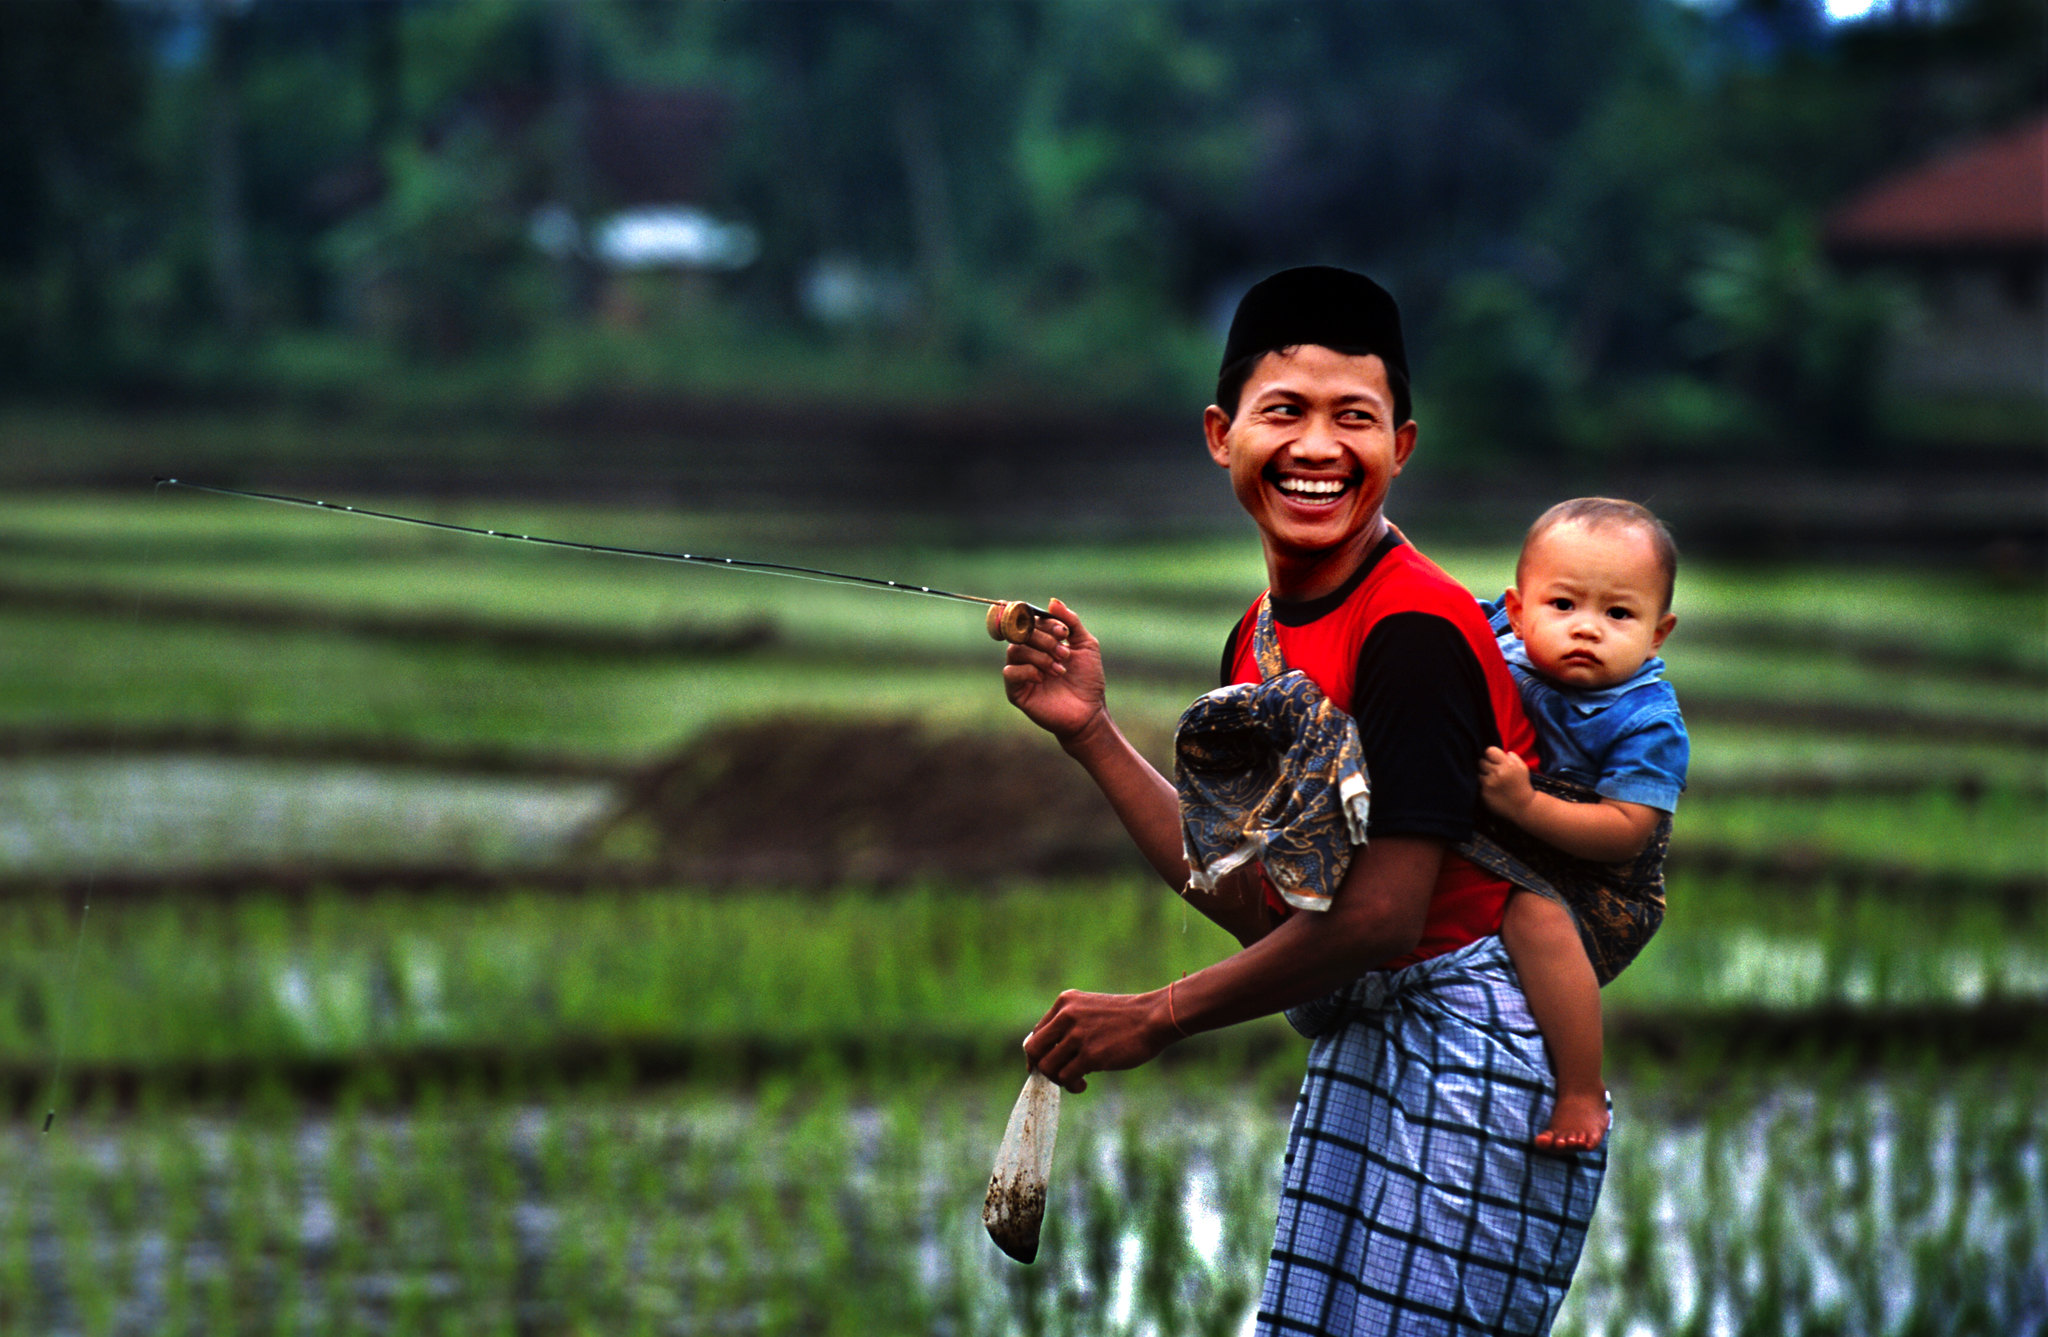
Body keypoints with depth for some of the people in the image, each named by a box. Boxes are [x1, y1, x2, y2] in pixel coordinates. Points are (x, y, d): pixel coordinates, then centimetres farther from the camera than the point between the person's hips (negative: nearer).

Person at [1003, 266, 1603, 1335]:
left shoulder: (1416, 633, -18)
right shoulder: (1259, 640, 9)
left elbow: (1379, 913, -22)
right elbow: (1259, 904, 7)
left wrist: (1156, 1018, -13)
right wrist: (1090, 733, 4)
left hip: (1468, 1052, -9)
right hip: (1361, 1051, 9)